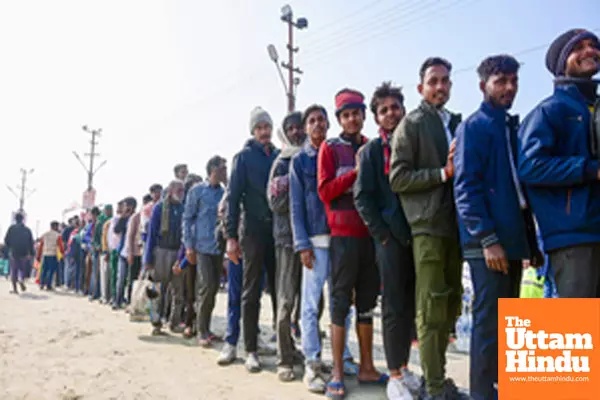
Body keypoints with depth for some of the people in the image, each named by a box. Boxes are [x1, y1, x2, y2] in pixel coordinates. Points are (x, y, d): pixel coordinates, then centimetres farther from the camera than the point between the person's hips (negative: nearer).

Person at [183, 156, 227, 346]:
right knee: (207, 286, -12)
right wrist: (189, 246, -6)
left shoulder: (225, 192, 13)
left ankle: (206, 328, 20)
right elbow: (187, 218, 0)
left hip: (219, 248, 5)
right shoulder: (197, 190, 1)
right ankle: (202, 331, 0)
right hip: (202, 247, -5)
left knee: (213, 288, 8)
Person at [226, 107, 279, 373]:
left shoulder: (280, 157, 13)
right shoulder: (244, 157, 3)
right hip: (254, 231, -3)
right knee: (251, 293, 2)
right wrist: (231, 236, -10)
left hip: (279, 230, 3)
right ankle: (251, 350, 9)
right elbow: (233, 196, -2)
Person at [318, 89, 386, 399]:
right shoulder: (330, 148, 3)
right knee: (341, 303, -2)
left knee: (367, 303, 10)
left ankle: (367, 368, 21)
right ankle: (337, 374, 6)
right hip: (344, 235, -5)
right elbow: (324, 191, -8)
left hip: (372, 234, 5)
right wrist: (356, 171, -14)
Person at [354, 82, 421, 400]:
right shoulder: (372, 150, 3)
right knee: (394, 308, -1)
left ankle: (403, 368, 25)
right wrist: (384, 234, -9)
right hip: (391, 238, -4)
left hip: (417, 236, 4)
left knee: (410, 306, 11)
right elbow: (362, 197, -3)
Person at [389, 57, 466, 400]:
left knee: (450, 306, 10)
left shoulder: (458, 123, 18)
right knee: (431, 307, -5)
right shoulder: (412, 124, 1)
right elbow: (398, 178, -8)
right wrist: (443, 173, -13)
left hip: (455, 224, 7)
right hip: (428, 226, -6)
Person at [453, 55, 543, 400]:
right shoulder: (474, 127, -5)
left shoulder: (513, 127, 19)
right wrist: (488, 239, -20)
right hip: (489, 241, -8)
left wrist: (531, 240, 17)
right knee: (489, 320, -5)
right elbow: (466, 187, -14)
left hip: (513, 239, 8)